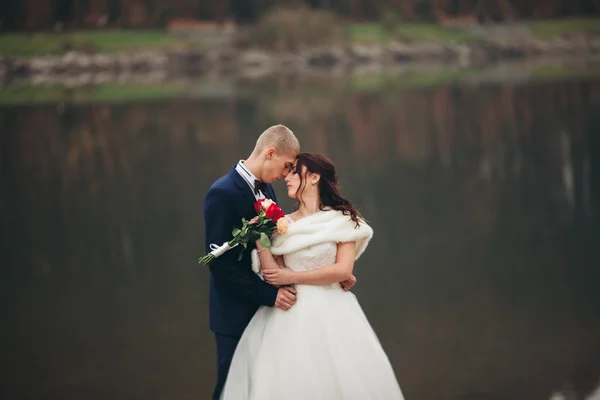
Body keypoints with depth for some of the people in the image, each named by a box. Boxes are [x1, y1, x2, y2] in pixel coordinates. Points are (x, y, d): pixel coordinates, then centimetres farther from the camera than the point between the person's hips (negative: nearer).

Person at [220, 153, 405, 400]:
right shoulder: (282, 224, 9)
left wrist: (293, 278, -7)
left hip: (330, 314, -2)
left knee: (334, 380, -4)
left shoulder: (343, 219, 1)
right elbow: (274, 277, -1)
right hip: (290, 317, 2)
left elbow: (343, 270, -9)